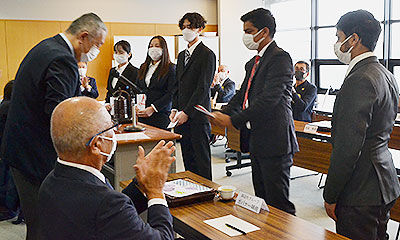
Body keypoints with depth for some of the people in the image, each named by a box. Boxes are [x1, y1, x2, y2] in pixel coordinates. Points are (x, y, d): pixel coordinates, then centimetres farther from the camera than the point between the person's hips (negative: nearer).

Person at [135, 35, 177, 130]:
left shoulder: (171, 68, -2)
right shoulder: (143, 67, 18)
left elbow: (171, 94, -10)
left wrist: (153, 108, -17)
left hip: (161, 115, -5)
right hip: (141, 115, 5)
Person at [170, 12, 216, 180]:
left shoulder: (207, 54, -7)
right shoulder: (181, 55, 17)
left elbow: (203, 88, -14)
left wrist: (186, 112, -16)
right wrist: (175, 109, 6)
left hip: (198, 116, -7)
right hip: (182, 116, 7)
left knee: (202, 158, -1)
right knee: (188, 158, 12)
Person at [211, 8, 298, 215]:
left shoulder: (280, 58, -13)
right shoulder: (253, 62, 18)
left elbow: (269, 99, -22)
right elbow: (243, 94, 19)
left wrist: (233, 121, -20)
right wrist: (223, 114, 2)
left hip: (274, 142, -10)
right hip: (256, 142, 10)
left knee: (278, 203, -3)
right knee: (262, 200, 18)